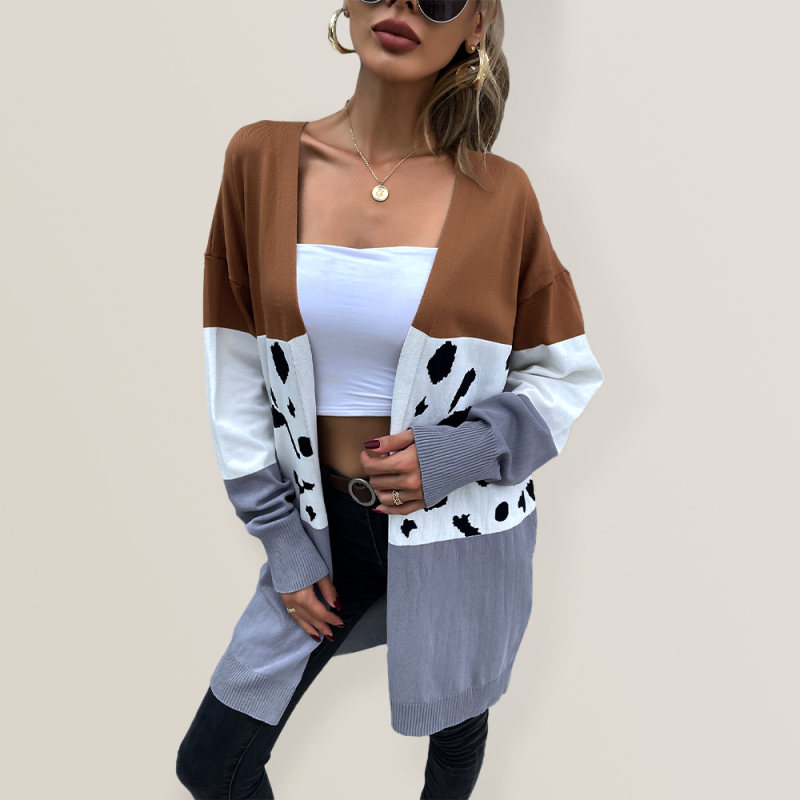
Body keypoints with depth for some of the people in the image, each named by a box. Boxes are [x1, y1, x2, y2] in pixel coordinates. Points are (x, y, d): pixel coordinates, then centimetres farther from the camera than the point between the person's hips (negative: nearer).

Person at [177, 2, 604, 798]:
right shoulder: (260, 159, -6)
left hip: (462, 532, -1)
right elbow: (236, 371, -1)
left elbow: (569, 373, 1)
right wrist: (281, 538, -1)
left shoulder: (500, 196, -10)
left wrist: (460, 451, -16)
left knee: (456, 730, 22)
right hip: (322, 523, 2)